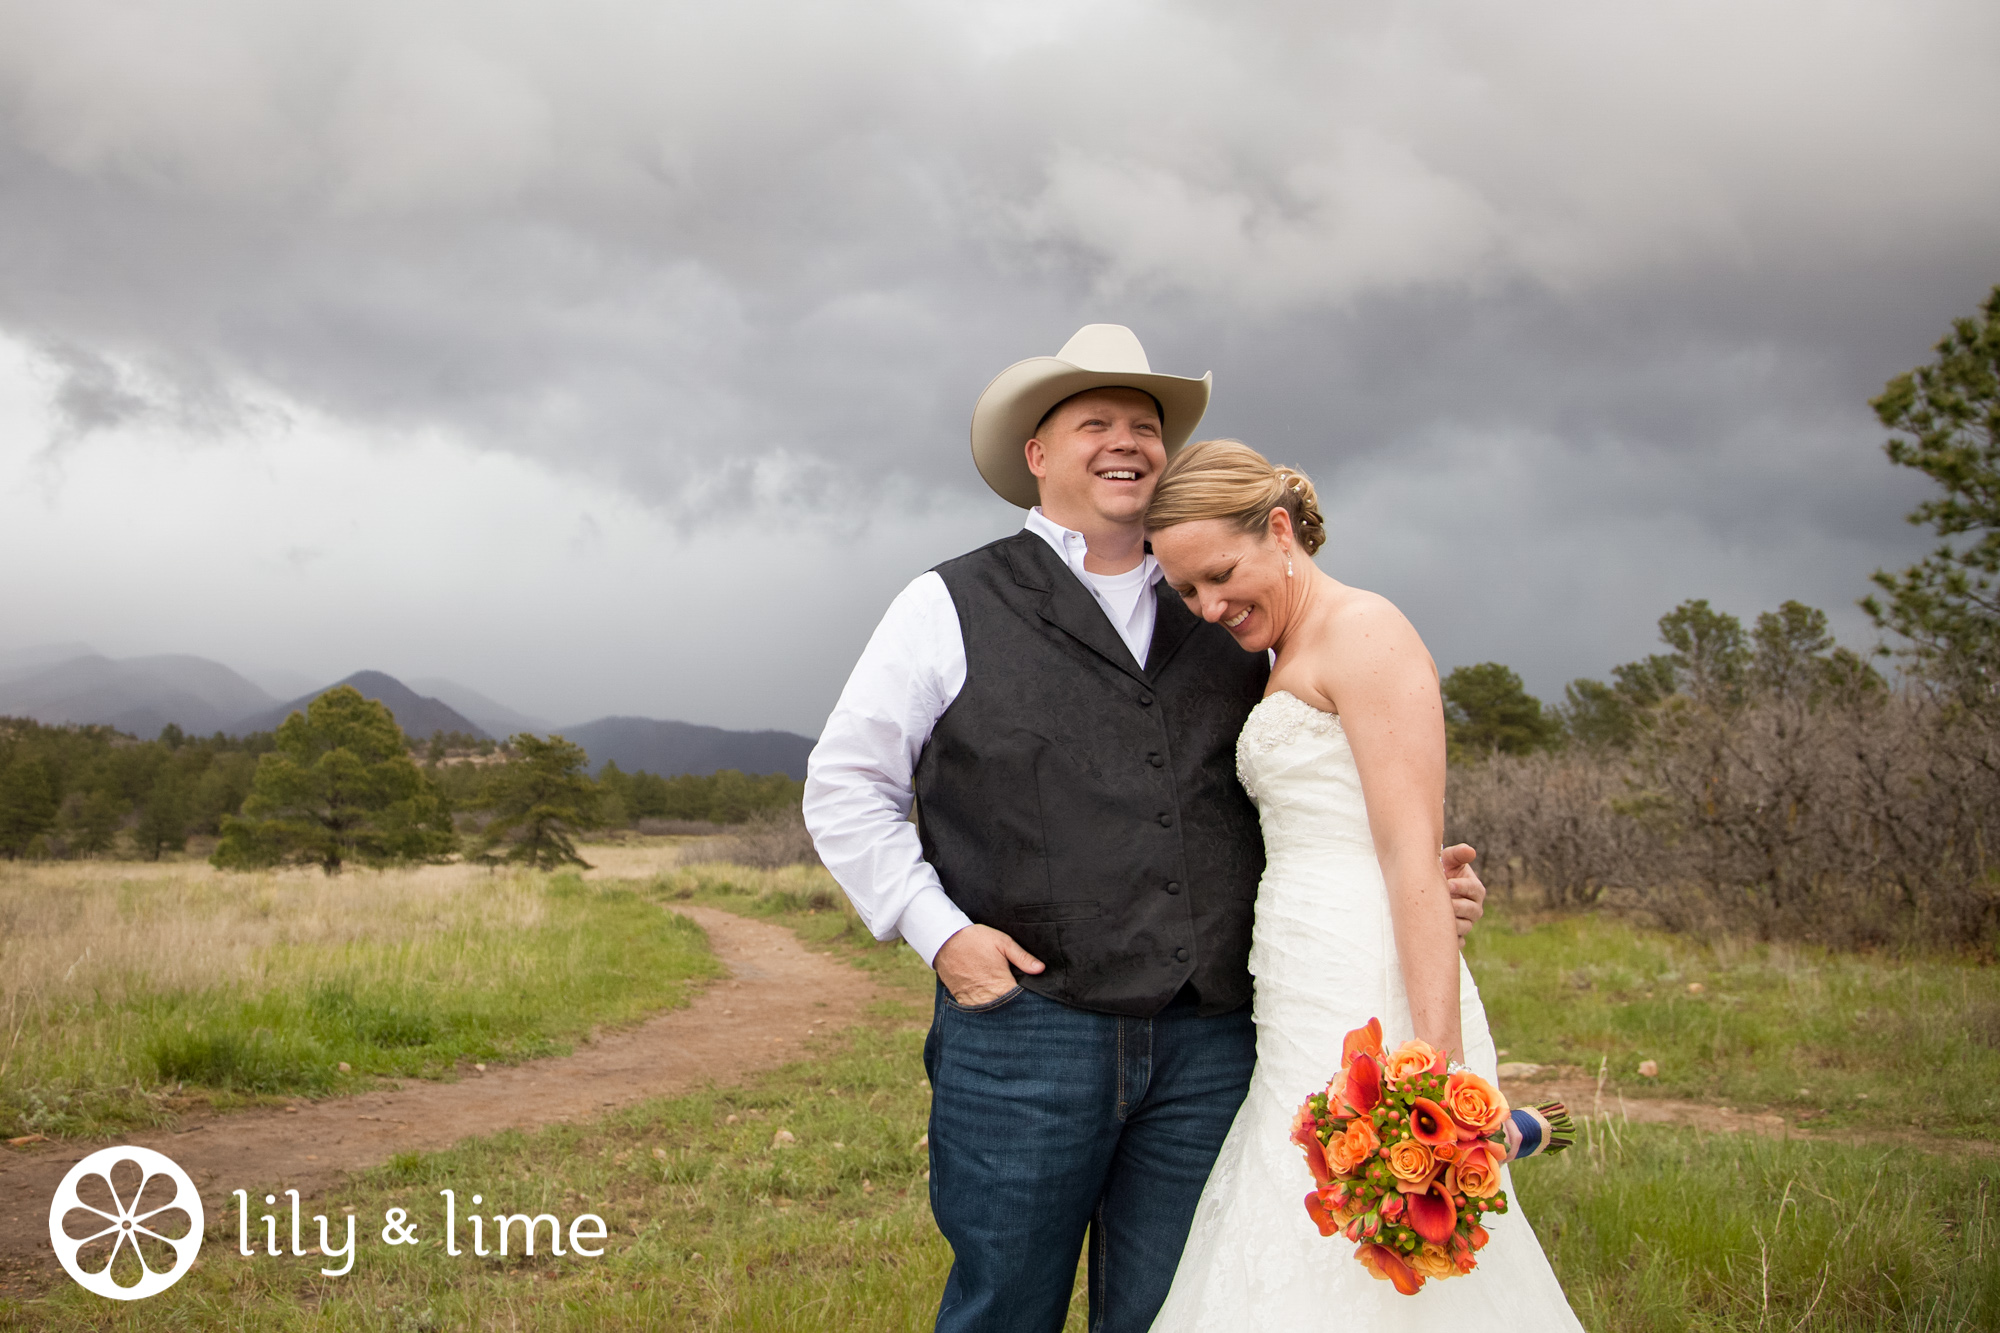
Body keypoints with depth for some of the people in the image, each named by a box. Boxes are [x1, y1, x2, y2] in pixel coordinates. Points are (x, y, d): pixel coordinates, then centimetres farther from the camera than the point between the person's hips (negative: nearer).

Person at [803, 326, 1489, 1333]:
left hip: (1209, 1045, 3)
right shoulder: (953, 608, 5)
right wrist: (938, 930, -6)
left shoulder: (1224, 625, 15)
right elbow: (844, 786, 5)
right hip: (1026, 1027, -3)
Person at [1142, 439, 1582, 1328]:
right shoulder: (1289, 662, 20)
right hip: (1312, 1012, 9)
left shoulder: (1364, 631, -9)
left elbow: (1415, 856, -16)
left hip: (1368, 1005, -9)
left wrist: (1438, 1061, -22)